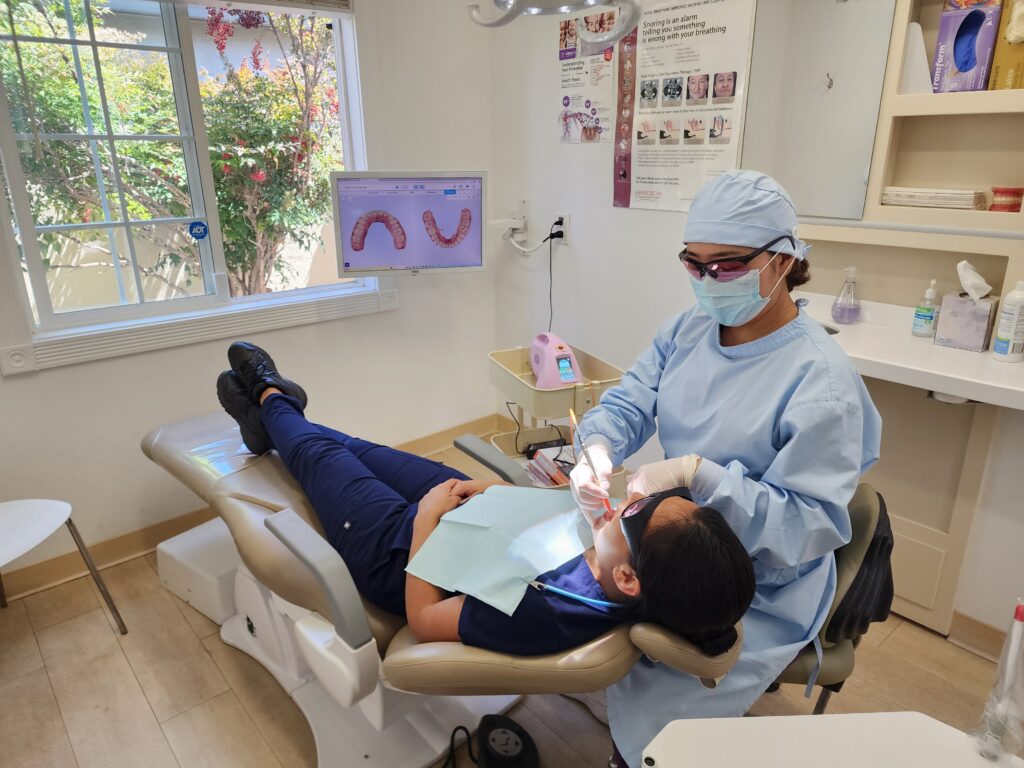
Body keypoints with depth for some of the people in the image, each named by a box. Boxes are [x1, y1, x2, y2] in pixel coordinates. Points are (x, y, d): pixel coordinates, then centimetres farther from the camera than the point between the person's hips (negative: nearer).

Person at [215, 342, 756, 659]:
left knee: (321, 455, 18)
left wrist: (428, 513, -22)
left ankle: (271, 401, 52)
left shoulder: (542, 616, -45)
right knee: (361, 449, 24)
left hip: (400, 549, -5)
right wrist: (495, 490, -9)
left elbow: (423, 619, -28)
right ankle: (275, 420, 56)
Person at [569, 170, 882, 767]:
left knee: (650, 719, -12)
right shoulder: (688, 330, -1)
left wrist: (698, 473, -34)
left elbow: (810, 526, -22)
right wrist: (598, 448, -26)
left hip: (762, 591, -6)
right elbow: (627, 404, -2)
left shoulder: (821, 380, -21)